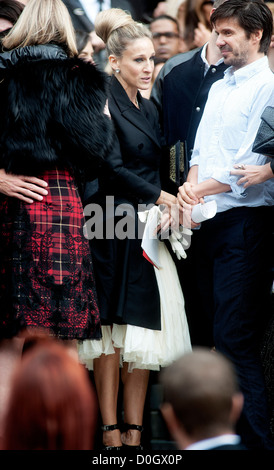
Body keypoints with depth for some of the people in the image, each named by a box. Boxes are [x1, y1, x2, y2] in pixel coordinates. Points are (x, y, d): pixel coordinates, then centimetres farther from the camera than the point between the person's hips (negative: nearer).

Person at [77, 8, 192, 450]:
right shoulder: (103, 102, -8)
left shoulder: (148, 107, 17)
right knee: (113, 327, -4)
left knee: (144, 327, 3)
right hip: (113, 229, -7)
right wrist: (160, 197, -7)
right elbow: (112, 168, -13)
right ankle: (111, 430, 0)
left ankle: (134, 430, 5)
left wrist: (168, 204, 5)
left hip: (149, 226, 7)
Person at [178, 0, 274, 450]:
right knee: (216, 327, 11)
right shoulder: (219, 87, 18)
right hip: (210, 221, 8)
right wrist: (191, 184, -1)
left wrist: (199, 190, -12)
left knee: (235, 338, -11)